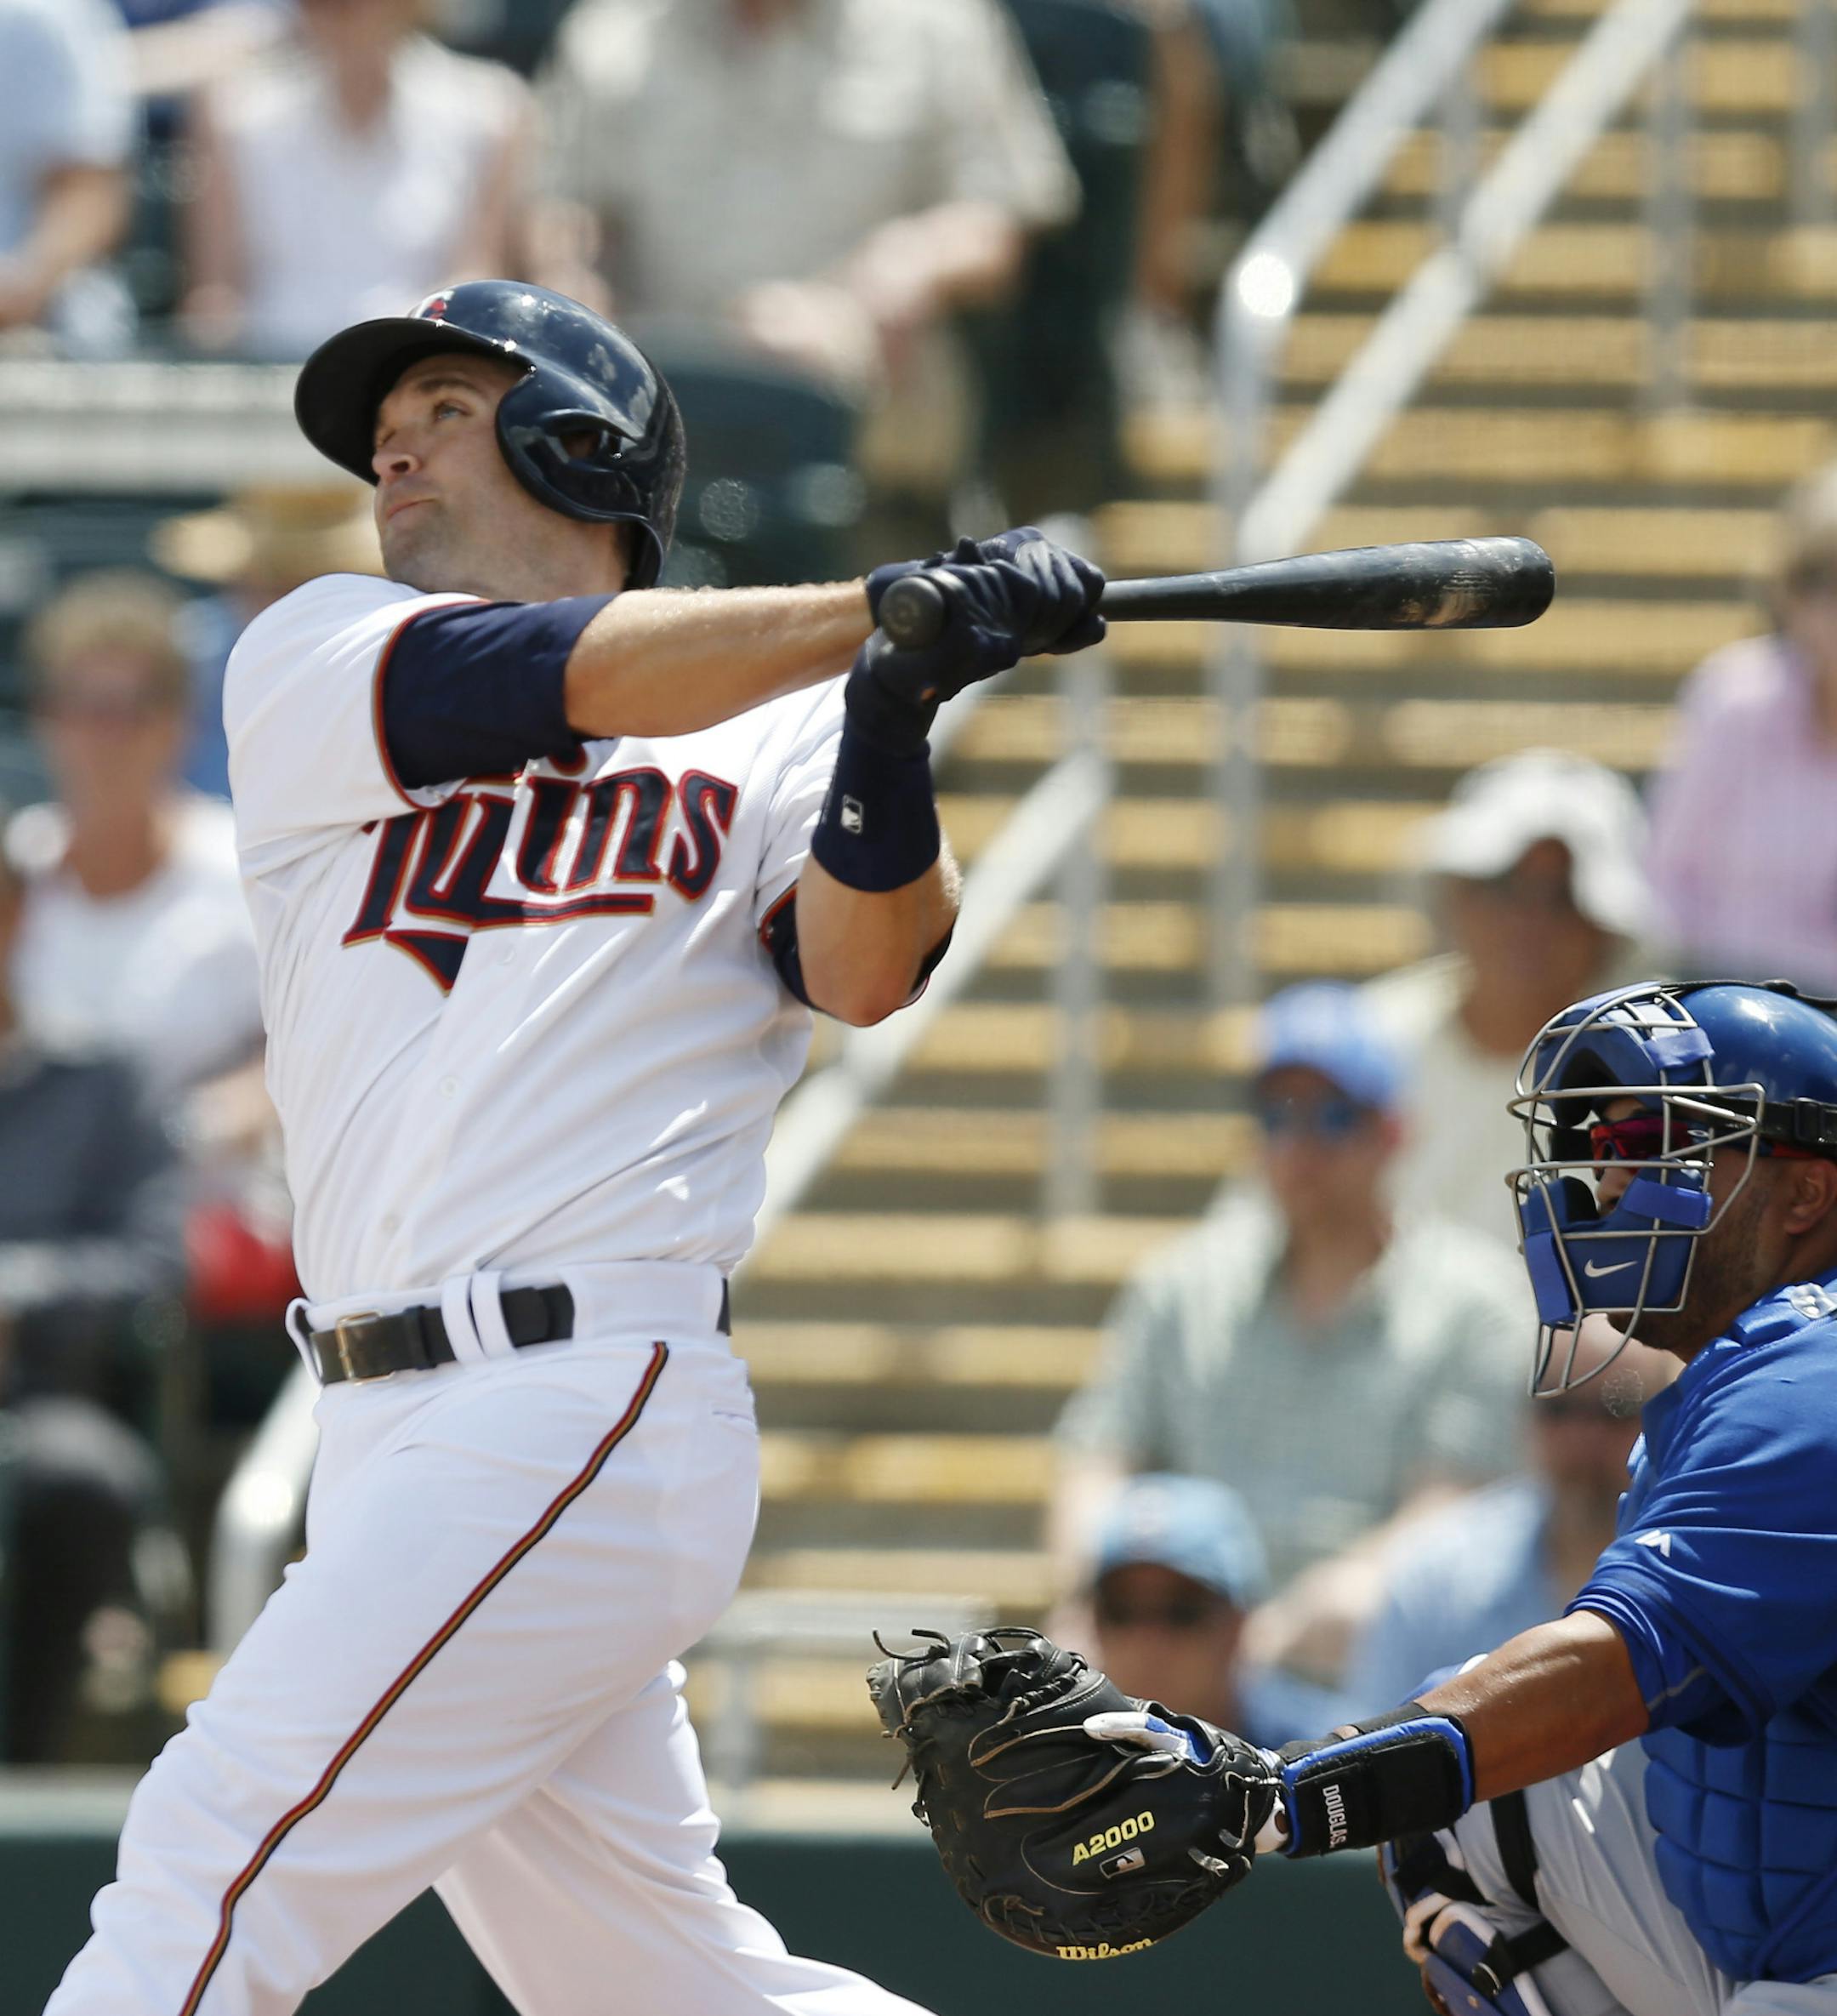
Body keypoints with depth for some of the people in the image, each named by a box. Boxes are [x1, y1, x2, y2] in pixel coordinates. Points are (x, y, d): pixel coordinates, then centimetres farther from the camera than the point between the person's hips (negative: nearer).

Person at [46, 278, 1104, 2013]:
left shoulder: (776, 740, 8)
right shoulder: (312, 666, 14)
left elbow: (863, 972, -9)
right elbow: (556, 682, -3)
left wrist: (890, 726, -27)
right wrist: (885, 610, -16)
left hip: (585, 1407, -5)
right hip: (398, 1429, 5)